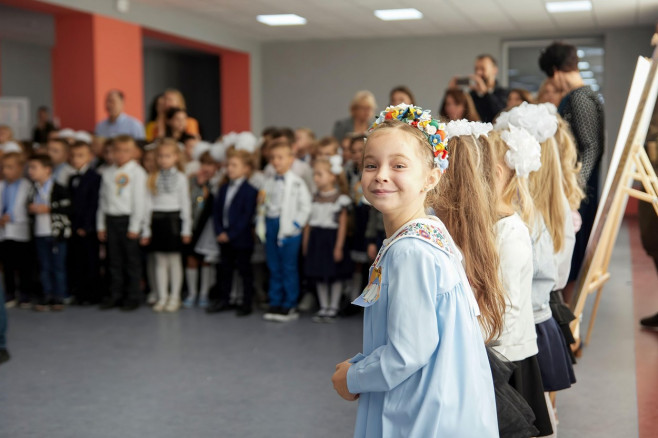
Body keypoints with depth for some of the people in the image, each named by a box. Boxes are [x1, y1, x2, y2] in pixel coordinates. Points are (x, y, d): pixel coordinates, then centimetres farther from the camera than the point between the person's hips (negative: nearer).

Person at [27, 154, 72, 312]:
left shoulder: (59, 189, -9)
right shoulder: (32, 190, 10)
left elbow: (68, 207, -18)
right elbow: (29, 206, 18)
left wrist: (48, 208, -18)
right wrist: (31, 209, -4)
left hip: (56, 233, -5)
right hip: (39, 234, 5)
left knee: (58, 266, 3)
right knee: (44, 267, 10)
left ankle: (59, 297, 12)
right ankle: (47, 296, 17)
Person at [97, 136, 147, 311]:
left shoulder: (137, 172, -4)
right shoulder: (107, 173, 12)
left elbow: (139, 200, -7)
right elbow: (102, 199, 15)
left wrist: (134, 226, -11)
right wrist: (101, 225, 11)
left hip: (128, 219, -5)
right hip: (110, 219, 5)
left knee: (132, 260, 1)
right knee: (114, 259, 10)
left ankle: (133, 297, 9)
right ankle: (115, 295, 18)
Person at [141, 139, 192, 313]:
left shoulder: (180, 178, 0)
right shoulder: (153, 179, 7)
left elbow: (186, 204, -1)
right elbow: (148, 204, 6)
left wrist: (186, 229, -5)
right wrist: (146, 230, 2)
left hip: (173, 219, -3)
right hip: (157, 220, 3)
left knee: (175, 261, 4)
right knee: (160, 262, 7)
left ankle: (175, 297, 12)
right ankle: (162, 297, 15)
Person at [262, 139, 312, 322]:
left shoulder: (297, 183, -7)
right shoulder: (269, 182, 10)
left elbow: (305, 207, -9)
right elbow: (264, 203, 13)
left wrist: (295, 225, -14)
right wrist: (262, 224, 1)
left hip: (289, 229, -6)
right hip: (271, 225, 6)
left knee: (289, 268, 0)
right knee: (274, 268, 11)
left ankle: (290, 306, 8)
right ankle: (275, 303, 19)